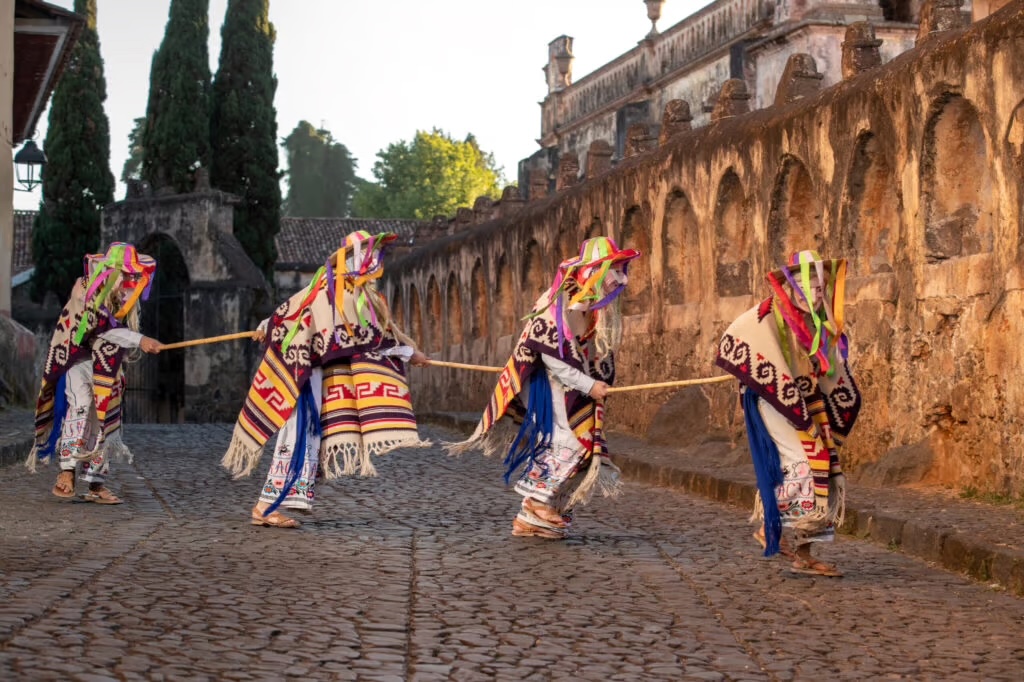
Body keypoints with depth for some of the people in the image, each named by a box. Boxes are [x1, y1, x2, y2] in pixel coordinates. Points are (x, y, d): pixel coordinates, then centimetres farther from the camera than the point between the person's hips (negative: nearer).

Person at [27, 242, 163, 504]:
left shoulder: (122, 298, 6)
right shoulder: (87, 291, -15)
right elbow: (103, 327, -28)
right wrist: (140, 340, -35)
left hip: (106, 369, 7)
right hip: (79, 360, -7)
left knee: (103, 422, 4)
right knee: (80, 405, -28)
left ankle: (96, 483, 9)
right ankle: (67, 469, -30)